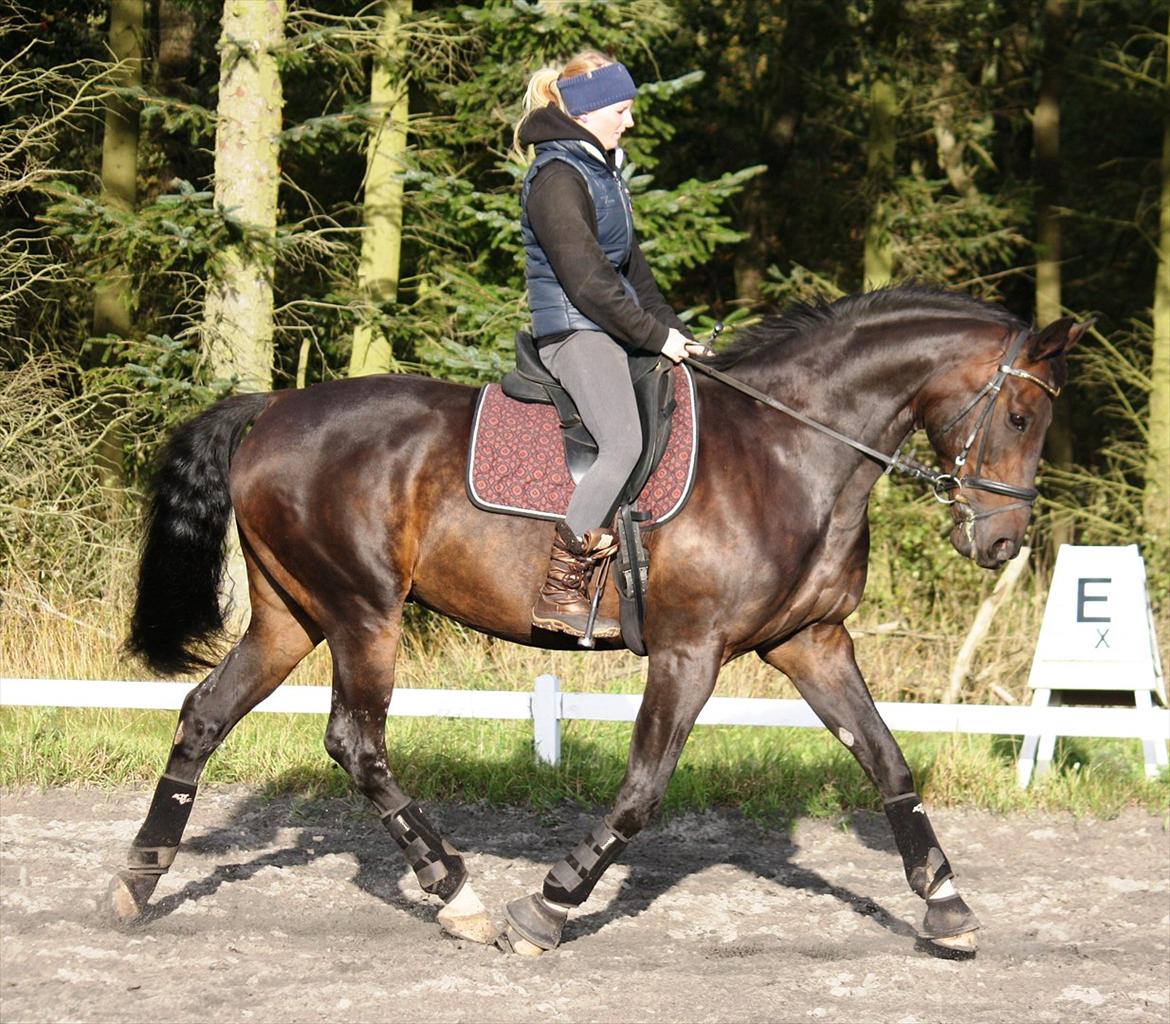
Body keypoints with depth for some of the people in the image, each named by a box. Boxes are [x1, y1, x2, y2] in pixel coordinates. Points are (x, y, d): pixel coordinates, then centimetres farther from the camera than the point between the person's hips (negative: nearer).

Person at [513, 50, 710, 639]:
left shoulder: (602, 170, 19)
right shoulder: (558, 178, -13)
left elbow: (630, 266, 25)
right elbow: (586, 281, -19)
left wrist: (673, 330, 15)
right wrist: (656, 337, -14)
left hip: (611, 331, 11)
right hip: (575, 331, -11)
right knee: (624, 442, -26)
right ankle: (560, 591, -27)